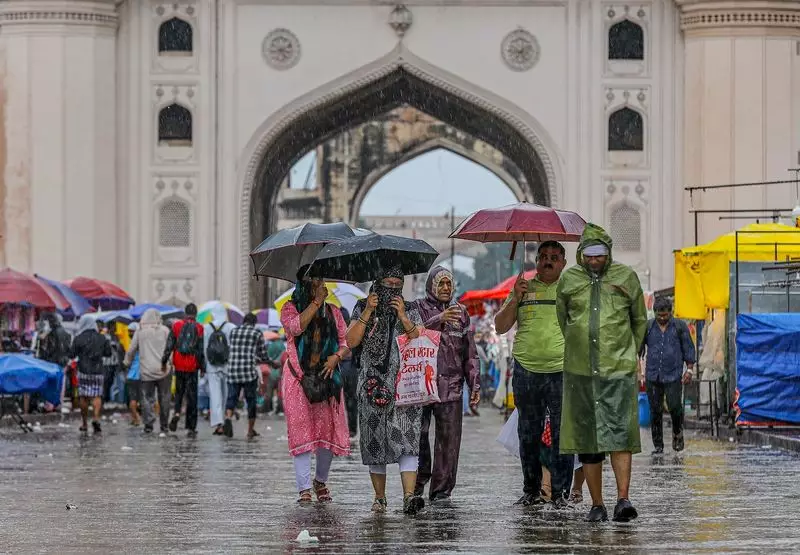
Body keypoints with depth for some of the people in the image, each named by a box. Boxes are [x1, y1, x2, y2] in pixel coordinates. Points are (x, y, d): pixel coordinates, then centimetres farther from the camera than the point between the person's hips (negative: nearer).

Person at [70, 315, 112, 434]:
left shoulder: (78, 339, -6)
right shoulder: (101, 338, 2)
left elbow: (71, 355, -5)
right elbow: (108, 352, 9)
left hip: (84, 371, -2)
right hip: (98, 371, 2)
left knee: (84, 397, 6)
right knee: (97, 396, 3)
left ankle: (84, 424, 12)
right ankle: (96, 417, -19)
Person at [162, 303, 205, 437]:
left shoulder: (176, 326, 0)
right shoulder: (199, 328, -5)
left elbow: (169, 346, -1)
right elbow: (201, 350, -5)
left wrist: (164, 362, 7)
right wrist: (202, 367, 3)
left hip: (179, 366, 1)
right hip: (192, 367, -1)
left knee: (179, 391, 20)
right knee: (192, 396, 3)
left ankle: (177, 413, -6)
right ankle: (191, 428, 3)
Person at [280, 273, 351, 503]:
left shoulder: (333, 312, 14)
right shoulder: (290, 309, 6)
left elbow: (346, 342, 13)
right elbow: (296, 327, -15)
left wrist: (336, 357, -8)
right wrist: (317, 301, -12)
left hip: (326, 377, 3)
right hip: (298, 379, -3)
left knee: (328, 429, -2)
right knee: (301, 430, -9)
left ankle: (321, 481, 19)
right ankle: (305, 488, -8)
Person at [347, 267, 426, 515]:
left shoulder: (410, 311, 11)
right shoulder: (362, 309, 11)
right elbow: (351, 341, -1)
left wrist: (403, 317, -11)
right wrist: (368, 313, -7)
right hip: (373, 384, 1)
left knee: (406, 438, -14)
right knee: (375, 439, 2)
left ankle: (409, 495, -25)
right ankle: (380, 497, 13)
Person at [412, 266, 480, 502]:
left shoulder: (460, 313, 18)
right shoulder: (418, 309, 6)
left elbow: (470, 354, 19)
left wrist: (474, 385, 13)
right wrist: (438, 320, -25)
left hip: (451, 387, 3)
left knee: (449, 440, -3)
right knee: (418, 438, -6)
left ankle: (442, 490, 1)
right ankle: (417, 485, 7)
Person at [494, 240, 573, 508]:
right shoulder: (523, 288, 13)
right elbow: (500, 327, 9)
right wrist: (515, 299, -4)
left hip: (562, 372, -2)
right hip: (526, 372, 2)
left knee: (562, 433, -5)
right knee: (529, 433, 6)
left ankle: (560, 491, -1)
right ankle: (531, 490, 15)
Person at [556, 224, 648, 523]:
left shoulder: (626, 277, 3)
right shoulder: (568, 280, 6)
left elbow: (640, 320, 16)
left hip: (619, 369, -2)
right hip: (580, 371, 2)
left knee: (619, 431, -13)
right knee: (587, 436, 4)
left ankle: (623, 499, -18)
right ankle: (597, 504, 10)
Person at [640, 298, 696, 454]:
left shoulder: (680, 326, 5)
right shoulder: (647, 327, 7)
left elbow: (688, 349, 8)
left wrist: (689, 369, 1)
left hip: (673, 375, -2)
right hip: (652, 376, 2)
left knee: (675, 407, -11)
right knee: (655, 411, 1)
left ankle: (677, 434, 17)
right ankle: (658, 445, 8)